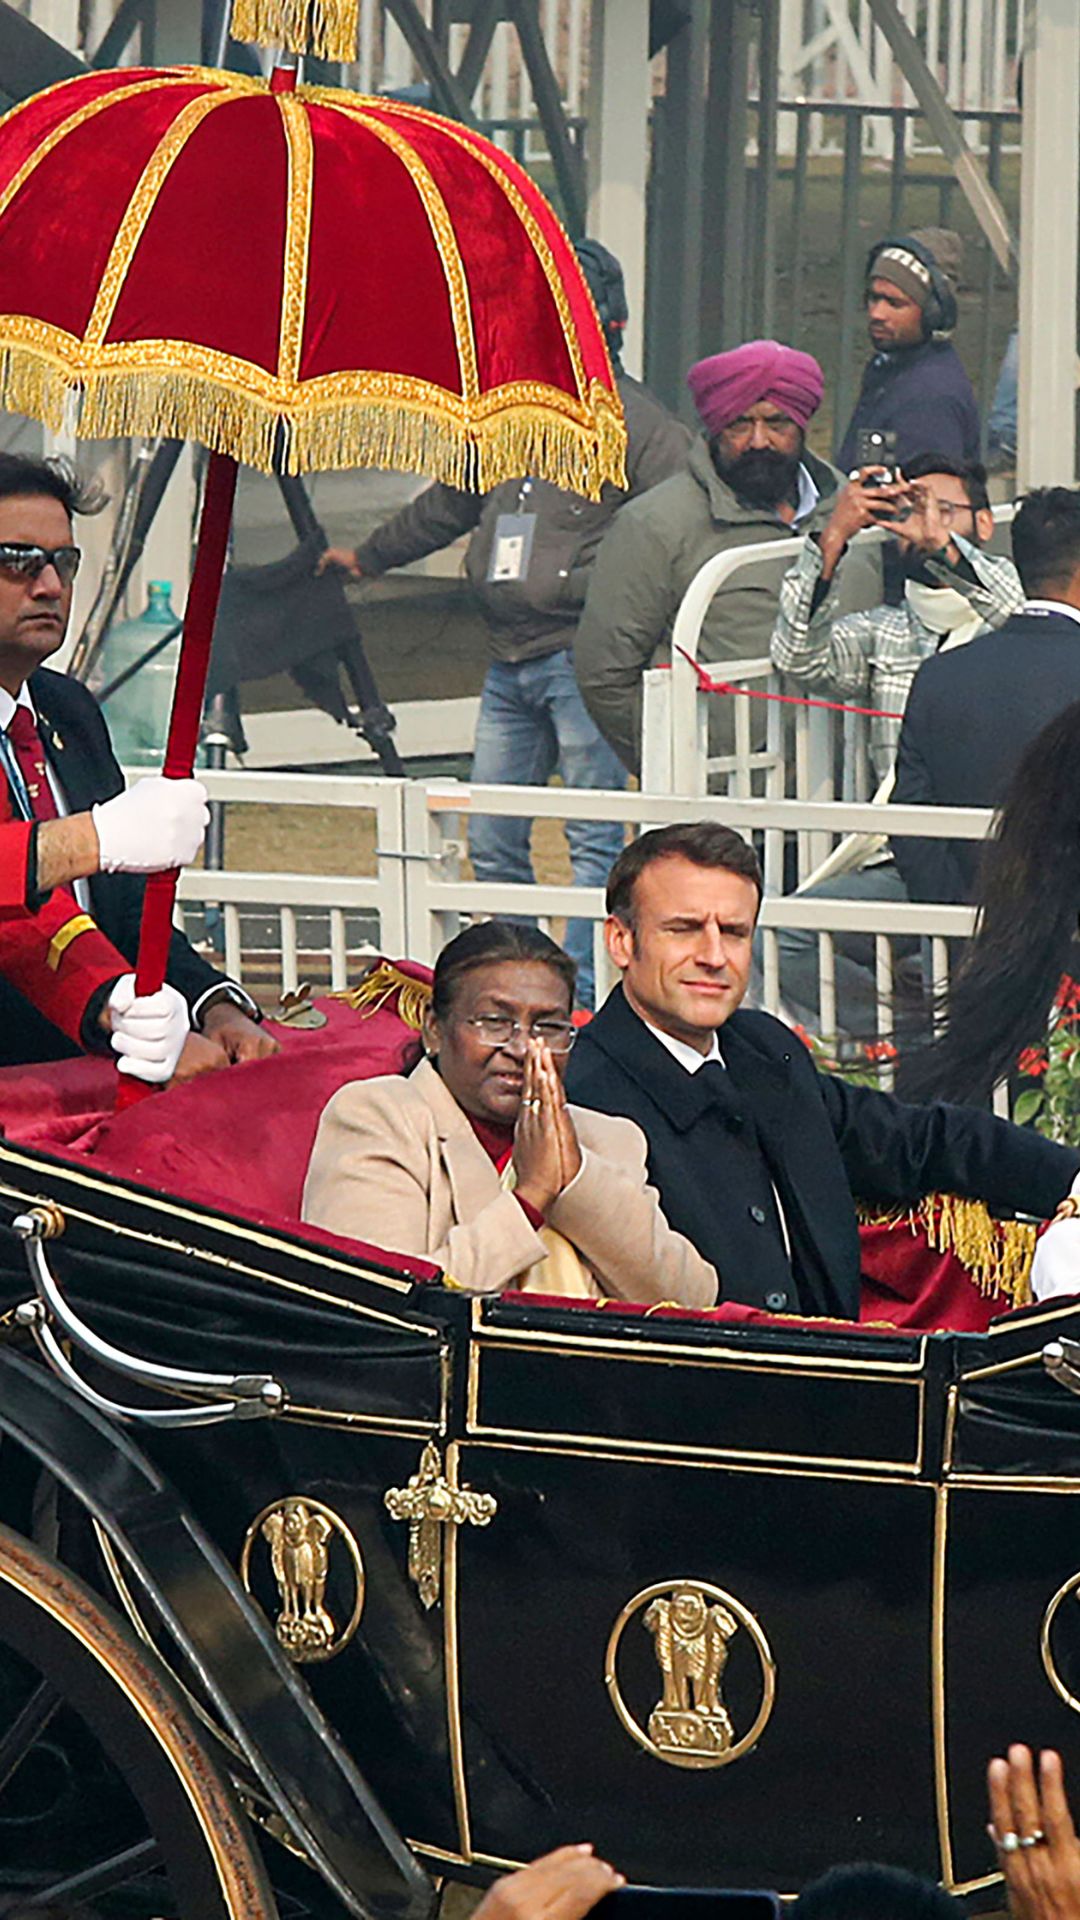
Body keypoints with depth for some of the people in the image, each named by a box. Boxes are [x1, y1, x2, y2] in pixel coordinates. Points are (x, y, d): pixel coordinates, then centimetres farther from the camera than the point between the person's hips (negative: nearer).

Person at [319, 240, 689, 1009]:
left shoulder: (636, 421, -5)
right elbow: (449, 505, 35)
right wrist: (369, 557, 46)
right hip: (510, 663, 8)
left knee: (595, 841, -6)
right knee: (493, 842, 8)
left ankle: (582, 999, -4)